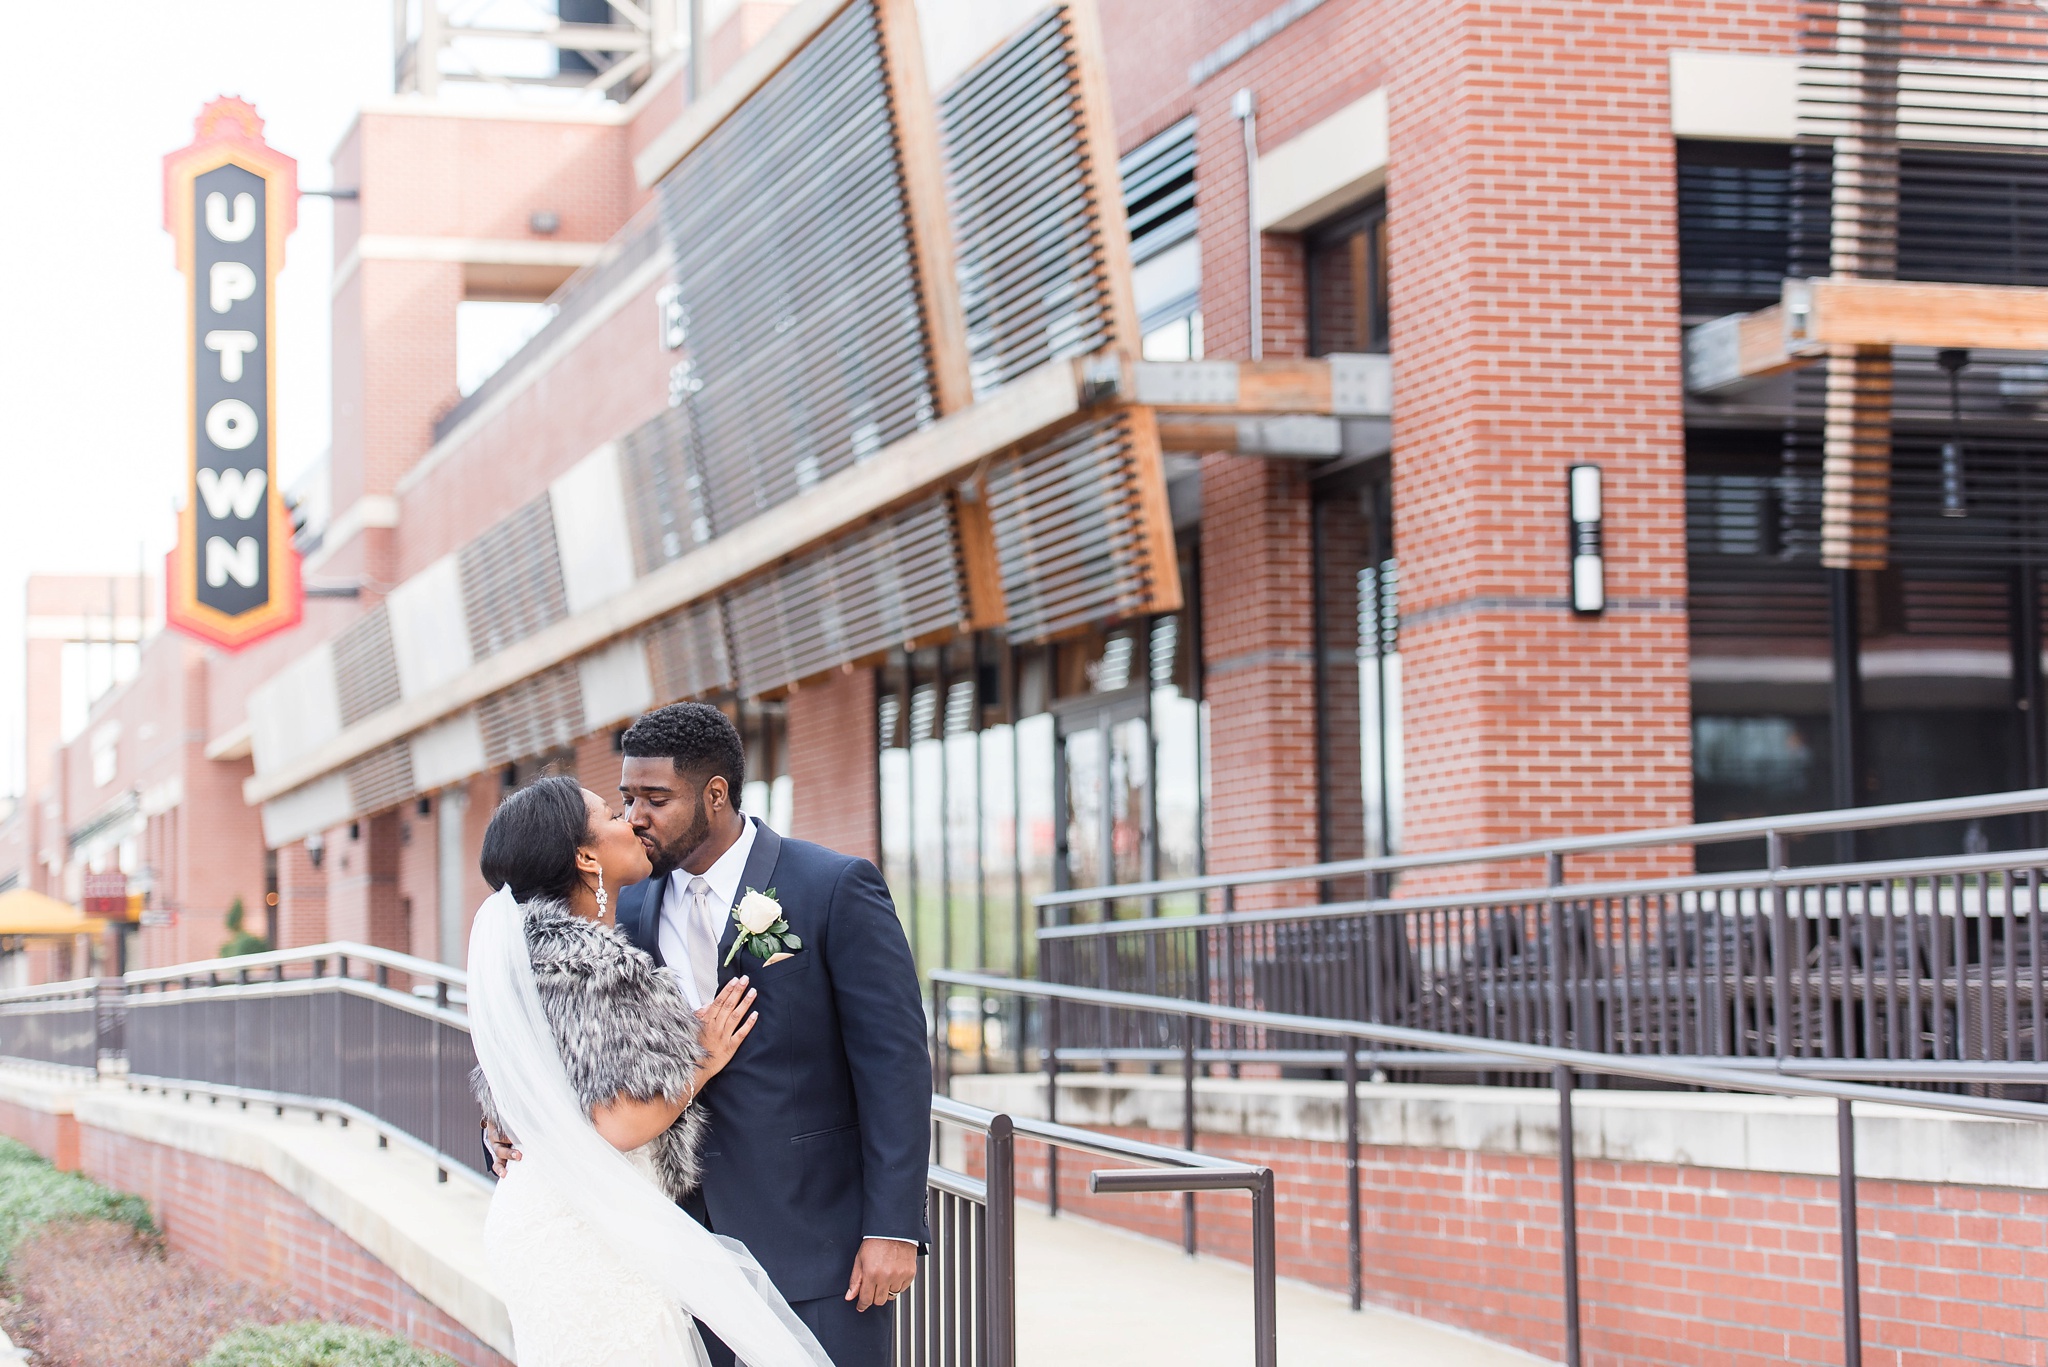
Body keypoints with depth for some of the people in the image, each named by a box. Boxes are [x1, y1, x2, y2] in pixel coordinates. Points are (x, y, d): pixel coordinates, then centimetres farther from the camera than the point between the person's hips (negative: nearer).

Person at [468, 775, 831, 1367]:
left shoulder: (525, 948, 11)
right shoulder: (596, 963, -18)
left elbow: (501, 1110, 18)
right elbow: (619, 1124, -22)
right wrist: (703, 1062, -10)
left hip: (532, 1220, 10)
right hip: (591, 1241, -10)